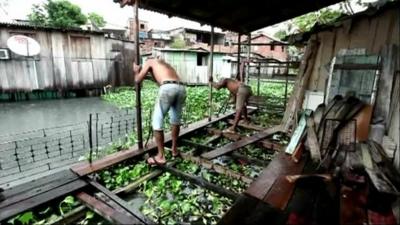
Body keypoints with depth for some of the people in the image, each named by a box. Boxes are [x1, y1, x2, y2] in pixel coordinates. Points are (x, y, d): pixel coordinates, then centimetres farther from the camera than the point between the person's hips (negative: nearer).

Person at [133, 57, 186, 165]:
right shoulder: (165, 64, 41)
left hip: (168, 88, -6)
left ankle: (161, 156, 11)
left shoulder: (149, 62, 24)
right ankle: (174, 149, 35)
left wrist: (136, 71, 38)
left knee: (157, 122, 7)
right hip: (181, 88, 6)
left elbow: (138, 80, 18)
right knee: (176, 120, 24)